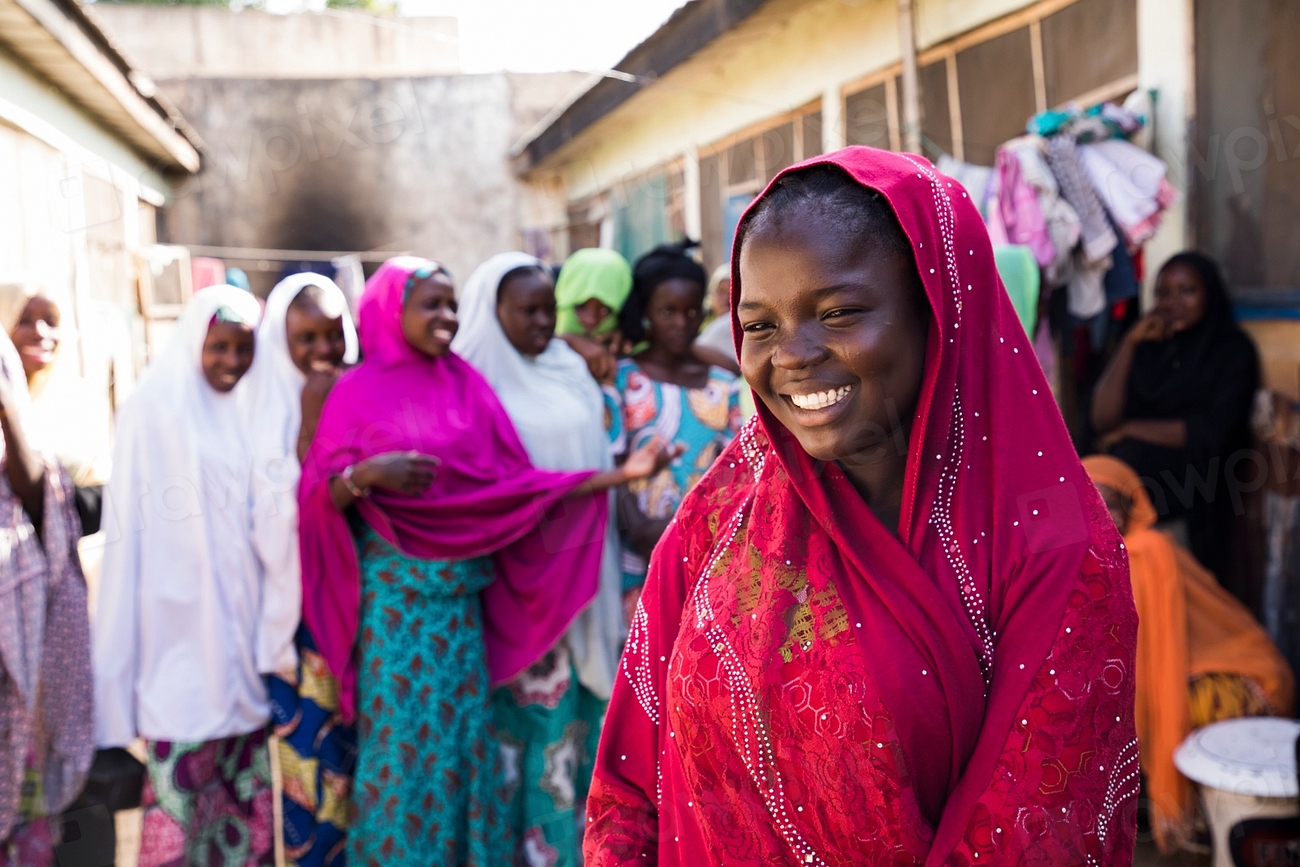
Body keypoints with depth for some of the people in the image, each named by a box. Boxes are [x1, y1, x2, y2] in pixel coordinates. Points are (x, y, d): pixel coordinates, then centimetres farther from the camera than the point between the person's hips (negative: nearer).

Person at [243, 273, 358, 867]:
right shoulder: (269, 411, -4)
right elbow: (279, 512, -16)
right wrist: (310, 420, -19)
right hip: (302, 608, -3)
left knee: (366, 749, 10)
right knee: (311, 749, 2)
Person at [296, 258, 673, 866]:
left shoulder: (467, 386, 7)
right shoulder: (359, 390, -2)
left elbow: (517, 484, 3)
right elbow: (320, 497, -5)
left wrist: (620, 474, -4)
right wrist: (365, 474, -25)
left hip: (460, 601, 3)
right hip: (395, 600, -3)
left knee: (462, 741, 7)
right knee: (400, 742, 1)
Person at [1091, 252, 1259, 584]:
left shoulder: (1233, 348, 2)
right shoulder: (1148, 342, 11)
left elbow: (1212, 431, -9)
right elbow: (1103, 420, 0)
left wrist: (1132, 429, -5)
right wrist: (1130, 342, -4)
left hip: (1192, 478, -3)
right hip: (1134, 463, 3)